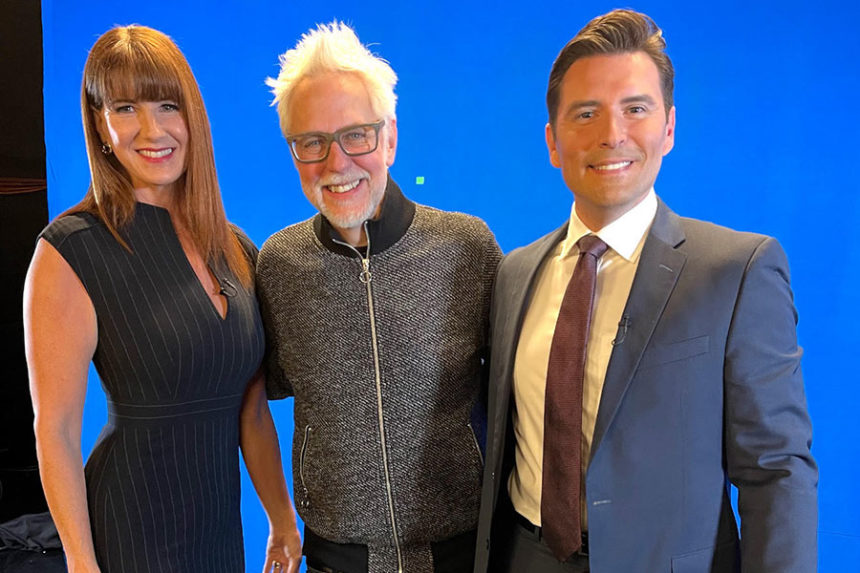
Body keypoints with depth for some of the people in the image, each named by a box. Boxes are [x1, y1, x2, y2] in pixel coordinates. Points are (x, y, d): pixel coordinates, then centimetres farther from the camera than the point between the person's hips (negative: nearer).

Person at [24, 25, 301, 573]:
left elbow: (251, 408, 5)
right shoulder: (72, 249, -15)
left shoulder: (236, 249, 1)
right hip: (133, 527, -5)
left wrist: (283, 519, 7)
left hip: (221, 518, 5)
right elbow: (56, 430, -12)